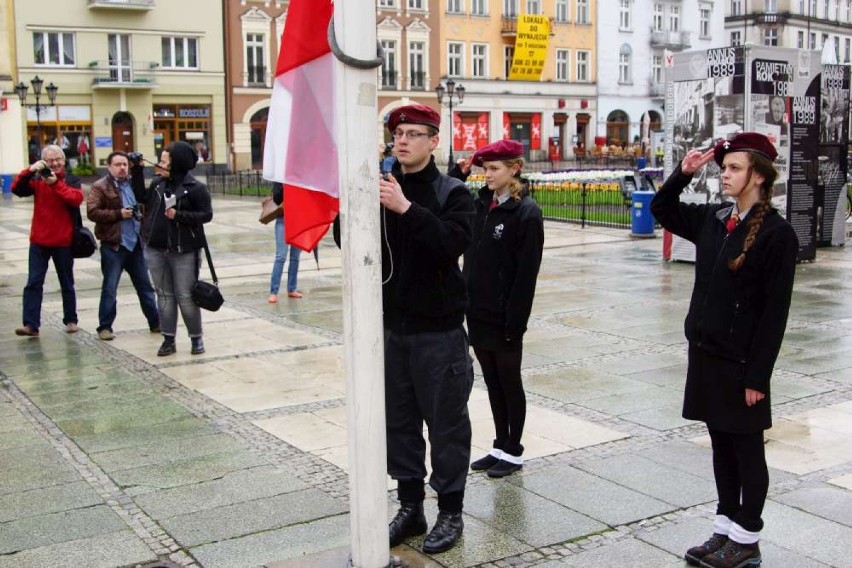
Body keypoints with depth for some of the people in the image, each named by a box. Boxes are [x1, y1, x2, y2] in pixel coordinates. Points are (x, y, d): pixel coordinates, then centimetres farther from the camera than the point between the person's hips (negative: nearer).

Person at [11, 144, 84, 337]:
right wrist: (29, 171, -24)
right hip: (39, 241, 1)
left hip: (63, 241, -1)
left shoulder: (71, 181, 1)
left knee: (67, 284, 12)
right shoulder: (37, 180, 4)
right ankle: (31, 324, -7)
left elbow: (77, 198, -18)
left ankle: (70, 320, 23)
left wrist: (56, 183, -25)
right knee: (33, 283, -5)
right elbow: (16, 189, -11)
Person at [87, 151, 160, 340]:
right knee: (109, 288, 1)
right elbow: (92, 212, -15)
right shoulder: (100, 187, -5)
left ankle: (155, 323, 20)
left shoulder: (133, 184, 13)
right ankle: (105, 327, 10)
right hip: (113, 245, -6)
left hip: (135, 243, 6)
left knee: (145, 285, 12)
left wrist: (140, 216, 6)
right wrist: (118, 214, -19)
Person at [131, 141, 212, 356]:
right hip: (156, 250, 6)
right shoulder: (158, 182, 7)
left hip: (184, 252, -6)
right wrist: (137, 171, 12)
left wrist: (179, 215, -20)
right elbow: (142, 197, 19)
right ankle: (168, 339, 18)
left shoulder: (195, 188, -10)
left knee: (185, 297, 0)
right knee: (164, 295, 11)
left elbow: (206, 214, -11)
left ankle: (196, 338, 15)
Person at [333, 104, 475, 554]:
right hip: (392, 326, 5)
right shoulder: (384, 189, 8)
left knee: (446, 423, 4)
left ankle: (450, 512, 17)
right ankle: (410, 507, 26)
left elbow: (452, 243, -21)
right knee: (399, 420, 12)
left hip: (438, 330, -4)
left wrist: (406, 208, -29)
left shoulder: (452, 193, -4)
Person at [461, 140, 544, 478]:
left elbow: (527, 272, -15)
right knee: (492, 383, 15)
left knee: (509, 383, 6)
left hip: (504, 316, -6)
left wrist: (515, 320, -18)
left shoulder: (526, 212, -12)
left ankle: (513, 452, 19)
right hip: (478, 311, 6)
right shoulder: (481, 204, 8)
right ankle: (500, 446, 27)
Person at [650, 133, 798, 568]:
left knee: (746, 451, 7)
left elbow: (775, 312, -14)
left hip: (741, 361, -6)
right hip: (705, 352, 7)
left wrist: (757, 375, -15)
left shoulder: (777, 234, -13)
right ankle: (725, 530, 29)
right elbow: (662, 210, 21)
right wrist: (683, 172, 4)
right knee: (721, 446, 16)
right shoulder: (713, 219, 6)